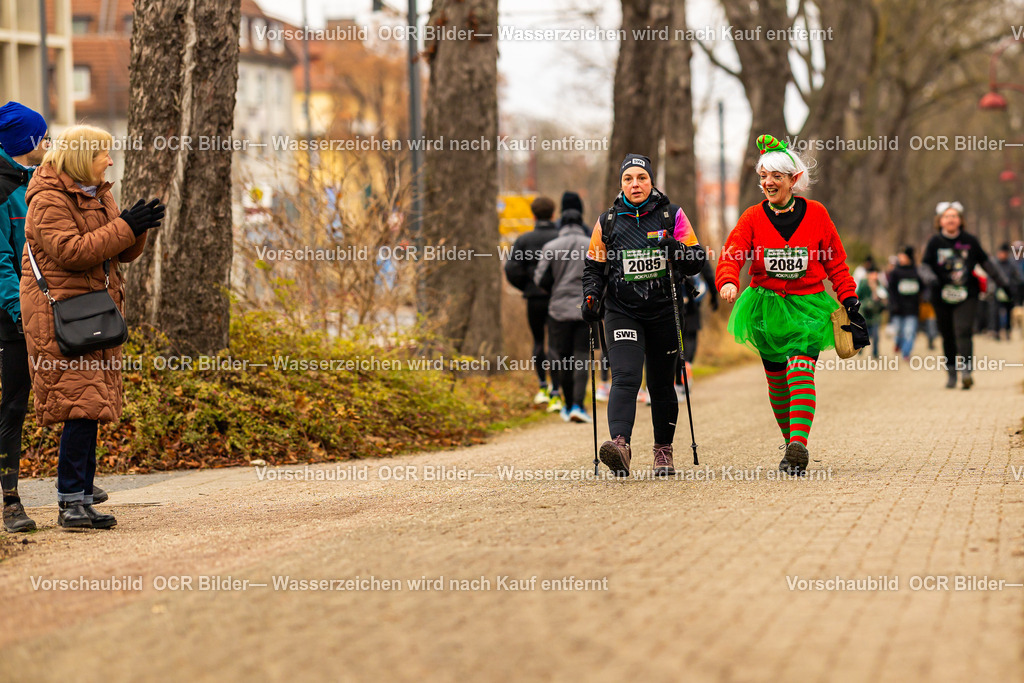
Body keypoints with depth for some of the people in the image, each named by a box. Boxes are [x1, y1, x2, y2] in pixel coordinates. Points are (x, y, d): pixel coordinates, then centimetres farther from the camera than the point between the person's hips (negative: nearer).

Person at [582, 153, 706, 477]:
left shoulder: (672, 216, 4)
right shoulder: (608, 221, 7)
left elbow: (697, 262, 3)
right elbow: (594, 266, 15)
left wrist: (676, 250, -17)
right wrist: (591, 296, -3)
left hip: (663, 312, 1)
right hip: (622, 312, -1)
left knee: (662, 384, 9)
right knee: (625, 377, -19)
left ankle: (664, 450, 24)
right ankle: (620, 445, -35)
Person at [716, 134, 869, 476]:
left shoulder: (816, 214, 1)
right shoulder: (753, 218, 1)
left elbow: (836, 262, 8)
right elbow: (731, 255, -12)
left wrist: (850, 302, 3)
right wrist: (728, 281, -34)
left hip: (807, 305, -2)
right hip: (766, 304, 2)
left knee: (801, 372, -19)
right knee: (777, 380, 8)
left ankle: (798, 445, -28)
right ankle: (790, 441, 25)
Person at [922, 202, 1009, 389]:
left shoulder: (970, 241, 5)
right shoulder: (935, 243, 1)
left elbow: (985, 262, 15)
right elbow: (925, 266, -3)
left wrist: (1002, 282, 18)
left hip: (966, 297, -1)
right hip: (942, 298, 1)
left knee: (963, 332, -17)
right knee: (948, 337, 7)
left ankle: (966, 371, -25)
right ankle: (951, 374, 20)